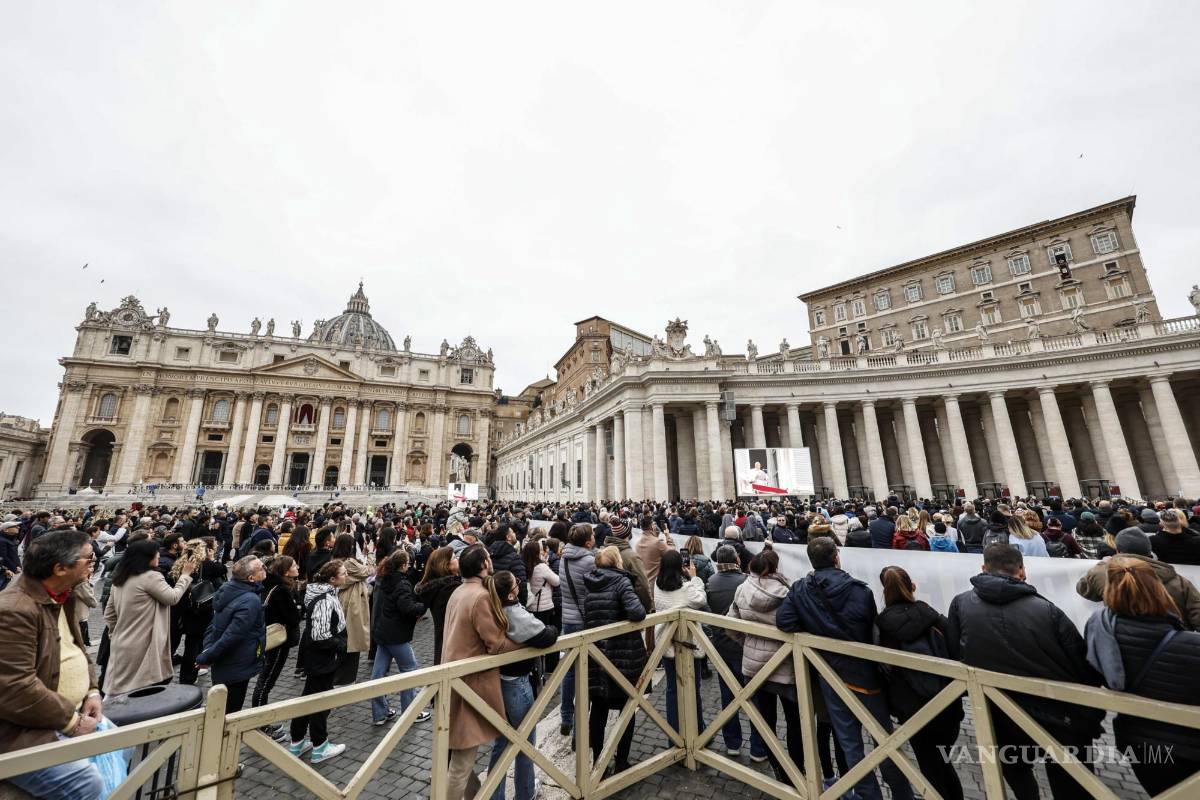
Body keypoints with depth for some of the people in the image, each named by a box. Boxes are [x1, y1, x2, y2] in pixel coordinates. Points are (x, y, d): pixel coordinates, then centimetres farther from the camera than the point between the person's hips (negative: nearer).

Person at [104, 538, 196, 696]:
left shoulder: (119, 578, 7)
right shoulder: (151, 577, -19)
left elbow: (109, 614, 14)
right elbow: (173, 598, -11)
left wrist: (114, 635, 22)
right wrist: (185, 575, -2)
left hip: (121, 645, 8)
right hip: (141, 647, -8)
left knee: (122, 691, 16)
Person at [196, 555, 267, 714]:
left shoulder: (227, 589, -2)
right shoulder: (251, 601, -30)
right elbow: (232, 635, -29)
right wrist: (205, 658, -14)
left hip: (222, 663, 8)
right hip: (237, 667, -8)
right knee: (230, 714, 9)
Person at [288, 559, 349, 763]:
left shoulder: (323, 592, 1)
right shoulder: (325, 600, -30)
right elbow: (320, 636, -31)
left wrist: (339, 641, 12)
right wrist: (341, 645, -15)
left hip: (314, 656, 9)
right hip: (321, 657, -9)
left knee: (309, 696, 22)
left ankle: (297, 742, 38)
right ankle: (319, 747, 25)